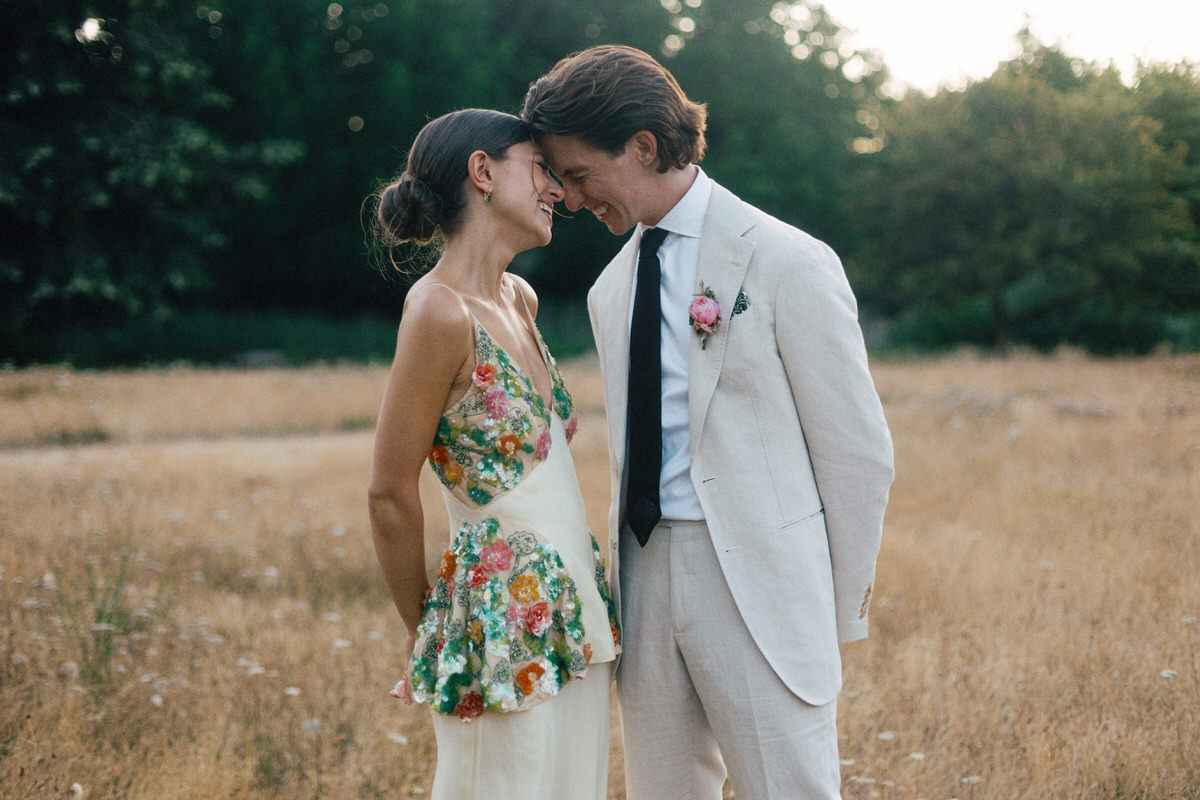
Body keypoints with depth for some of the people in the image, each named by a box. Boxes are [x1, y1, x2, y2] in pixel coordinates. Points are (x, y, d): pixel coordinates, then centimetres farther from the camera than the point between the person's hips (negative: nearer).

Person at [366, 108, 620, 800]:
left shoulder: (519, 300, 9)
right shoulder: (440, 310, -16)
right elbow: (392, 496, -13)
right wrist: (426, 634, -2)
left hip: (576, 607, 8)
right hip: (507, 621, -8)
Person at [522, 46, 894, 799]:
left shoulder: (787, 263, -7)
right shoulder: (610, 290, 13)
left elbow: (860, 450, -5)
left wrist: (834, 613, -1)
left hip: (759, 590, -6)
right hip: (647, 582, 6)